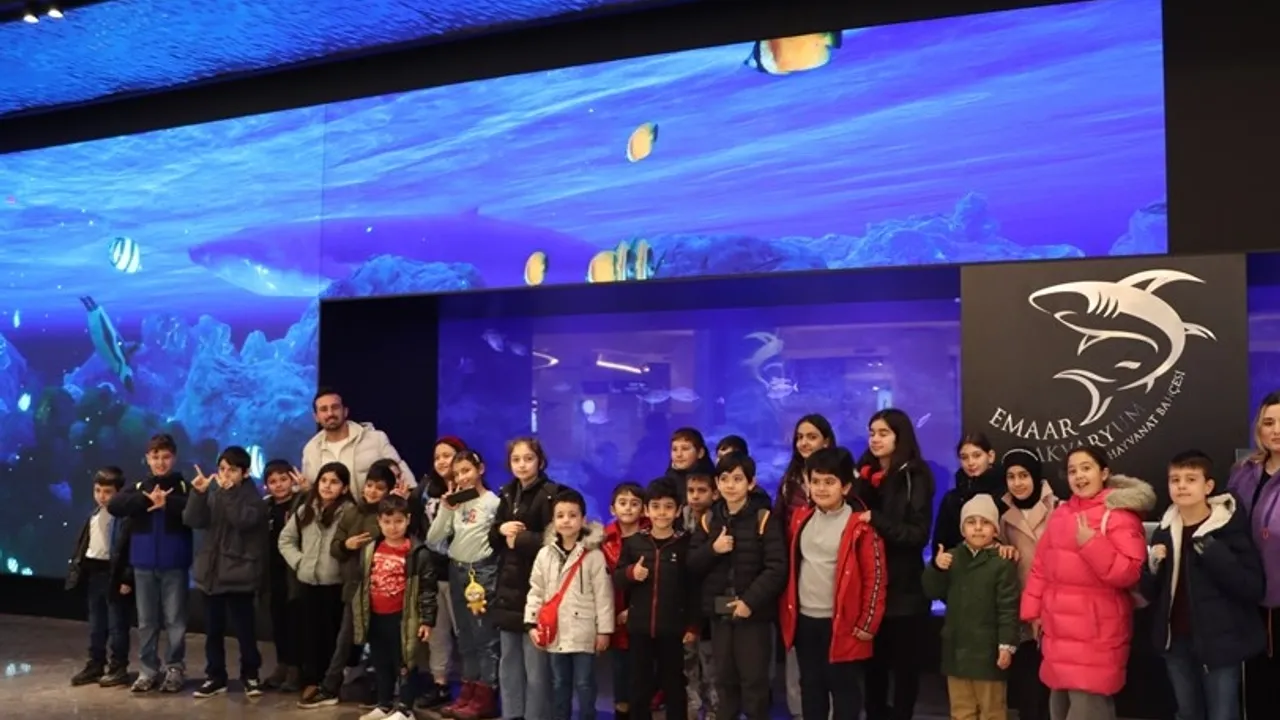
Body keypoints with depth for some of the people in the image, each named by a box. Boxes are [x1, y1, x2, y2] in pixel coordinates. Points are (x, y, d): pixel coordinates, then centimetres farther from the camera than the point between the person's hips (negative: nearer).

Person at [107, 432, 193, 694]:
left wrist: (167, 502, -23)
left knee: (174, 619, 3)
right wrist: (147, 499, -17)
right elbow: (114, 506, -9)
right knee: (146, 620, 9)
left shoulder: (184, 487, 0)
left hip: (174, 564, -3)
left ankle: (175, 669, 12)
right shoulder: (139, 488, 8)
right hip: (144, 564, 3)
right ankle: (148, 670, 18)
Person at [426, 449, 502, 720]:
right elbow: (432, 540, 5)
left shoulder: (493, 502, -6)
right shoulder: (454, 503, 12)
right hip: (457, 571, 7)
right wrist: (445, 510, -5)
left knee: (484, 636, -3)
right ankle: (468, 693, 18)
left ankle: (485, 698, 0)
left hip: (483, 571, -7)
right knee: (465, 636, 11)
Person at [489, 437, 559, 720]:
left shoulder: (550, 494, -10)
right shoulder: (507, 494, 12)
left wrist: (519, 539, -12)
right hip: (509, 587, 8)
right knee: (509, 662, 15)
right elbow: (492, 539, 14)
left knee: (535, 666, -4)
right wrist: (501, 529, -6)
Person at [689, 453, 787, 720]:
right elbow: (692, 565, 5)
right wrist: (712, 550, -14)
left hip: (753, 612, -4)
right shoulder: (709, 519, 7)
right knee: (724, 678, 13)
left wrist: (750, 601, -20)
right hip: (719, 611, 5)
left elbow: (777, 568, -13)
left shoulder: (764, 518, -7)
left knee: (754, 678, 1)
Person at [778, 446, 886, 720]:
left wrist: (867, 623, -11)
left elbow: (875, 576, -11)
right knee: (811, 687, 16)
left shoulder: (860, 525, -13)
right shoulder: (800, 518, 4)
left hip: (841, 623, -5)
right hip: (804, 620, 6)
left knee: (844, 689, 6)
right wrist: (785, 611, 12)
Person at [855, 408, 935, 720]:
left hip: (904, 589, -4)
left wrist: (874, 520, -20)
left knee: (904, 664, 6)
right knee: (872, 662, 11)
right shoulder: (863, 474, 10)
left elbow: (918, 534, -12)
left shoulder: (915, 477, -4)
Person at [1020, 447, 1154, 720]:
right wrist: (1033, 609, 11)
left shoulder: (1119, 515, -10)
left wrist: (1091, 544, -25)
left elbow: (1129, 572, -17)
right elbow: (1042, 566, 14)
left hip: (1096, 634, -7)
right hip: (1059, 630, 7)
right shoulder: (1061, 513, 11)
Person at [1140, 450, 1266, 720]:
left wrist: (1213, 552, -24)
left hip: (1220, 643, -4)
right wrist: (1153, 566, -12)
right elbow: (1151, 594, 7)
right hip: (1177, 643, 5)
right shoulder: (1165, 530, 4)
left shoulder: (1231, 526, -9)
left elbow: (1254, 588, -16)